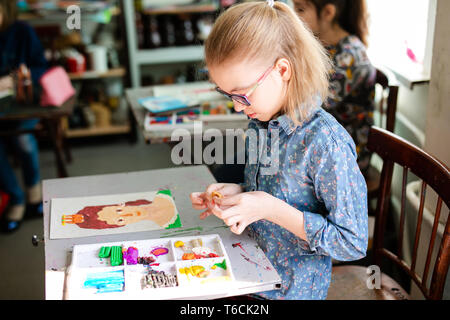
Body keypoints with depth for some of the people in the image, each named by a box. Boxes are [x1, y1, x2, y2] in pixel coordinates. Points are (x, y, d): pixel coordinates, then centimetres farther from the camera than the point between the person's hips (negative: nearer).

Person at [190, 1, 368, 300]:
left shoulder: (326, 142, -24)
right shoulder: (258, 125, 0)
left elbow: (353, 244, -21)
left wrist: (272, 209, -27)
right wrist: (237, 192, -4)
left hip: (292, 289, -6)